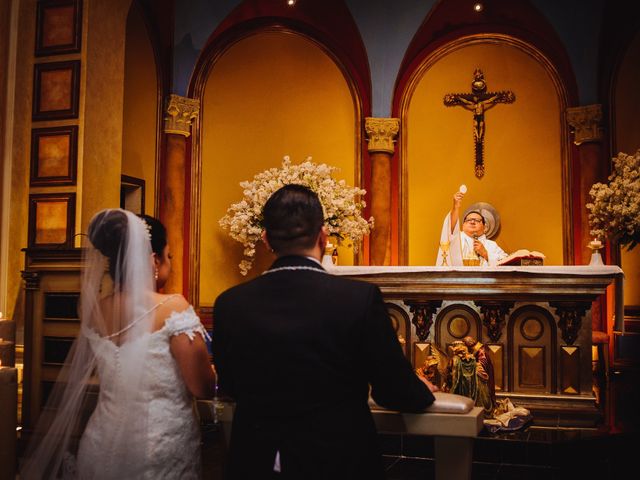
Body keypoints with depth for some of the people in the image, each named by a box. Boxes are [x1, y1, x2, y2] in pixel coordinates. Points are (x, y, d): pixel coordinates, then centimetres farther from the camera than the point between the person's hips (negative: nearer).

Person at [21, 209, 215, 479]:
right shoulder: (173, 307, -19)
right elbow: (203, 388, -16)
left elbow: (72, 383, 12)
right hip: (161, 451, -5)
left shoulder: (95, 311, -1)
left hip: (103, 446, 5)